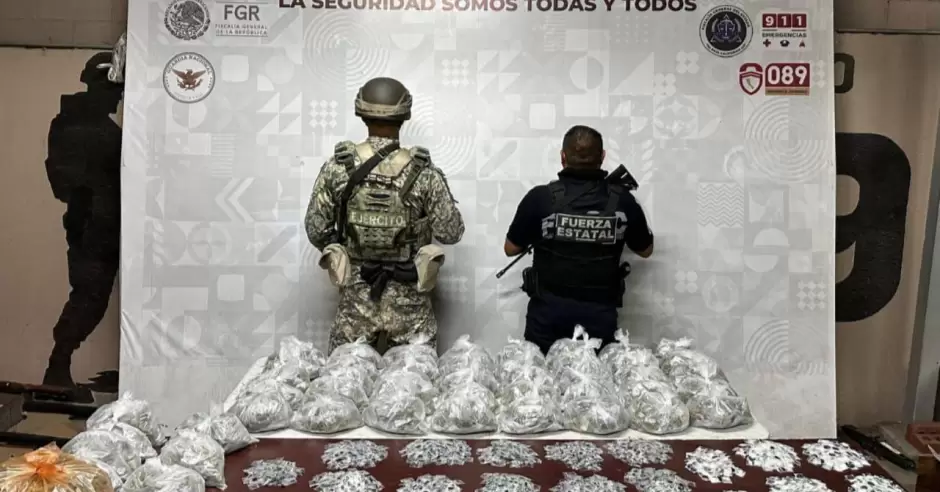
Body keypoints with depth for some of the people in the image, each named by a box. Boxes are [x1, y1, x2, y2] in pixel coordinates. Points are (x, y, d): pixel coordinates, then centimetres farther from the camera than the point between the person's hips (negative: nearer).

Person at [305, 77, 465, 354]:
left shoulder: (337, 167, -8)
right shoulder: (423, 173, -13)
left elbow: (315, 230, -2)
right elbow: (451, 233, -8)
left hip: (356, 296, 2)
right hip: (409, 299, -1)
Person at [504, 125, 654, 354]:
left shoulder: (540, 198, -12)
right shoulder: (623, 200, -6)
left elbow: (511, 248, 0)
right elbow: (646, 250, 9)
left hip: (549, 310, -1)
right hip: (599, 312, 1)